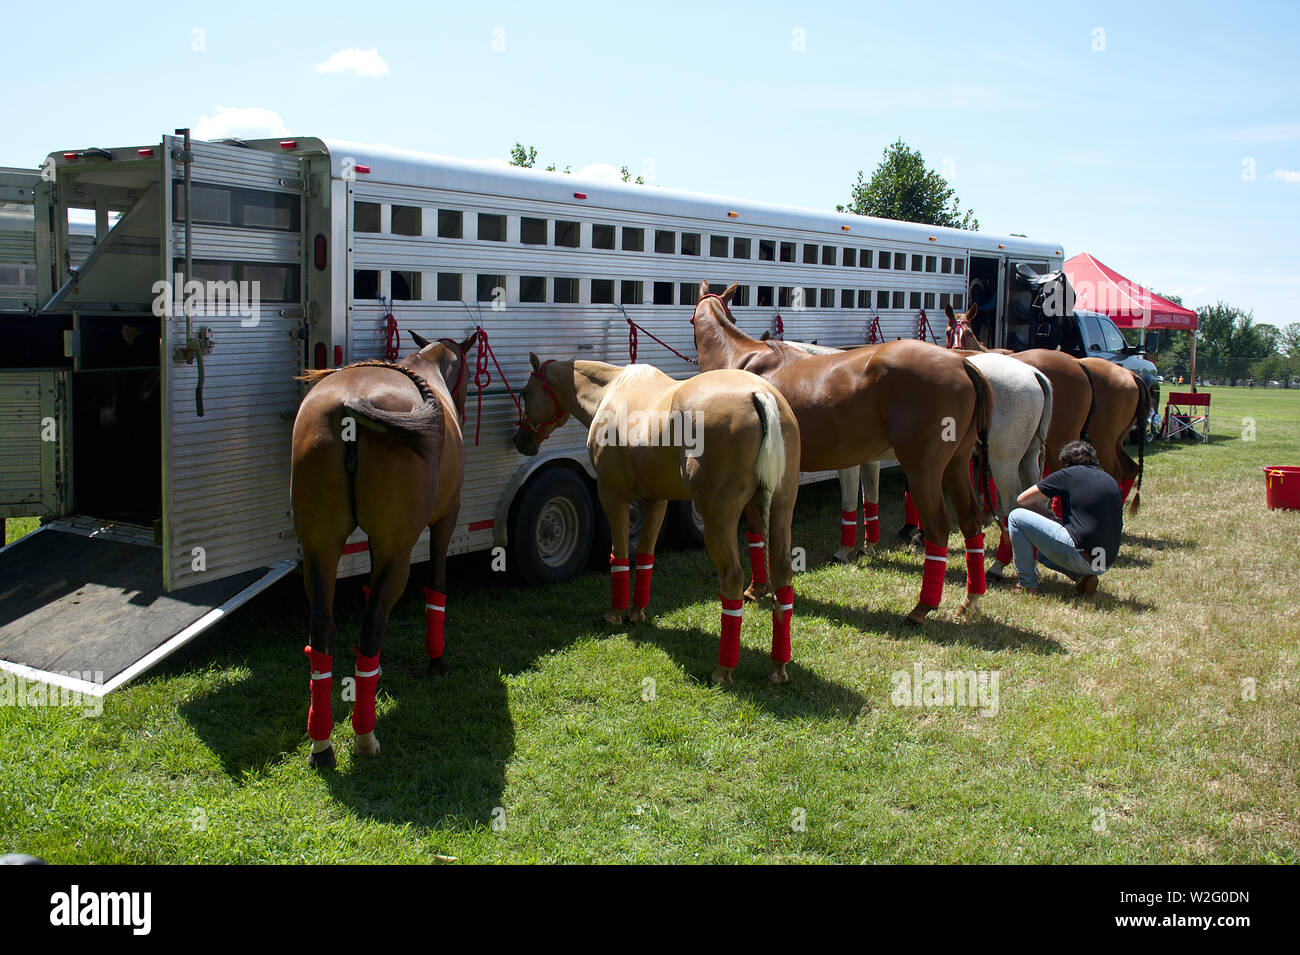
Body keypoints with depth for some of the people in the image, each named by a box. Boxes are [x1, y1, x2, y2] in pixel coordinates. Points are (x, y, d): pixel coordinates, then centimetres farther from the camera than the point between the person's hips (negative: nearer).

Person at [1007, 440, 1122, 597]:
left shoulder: (1068, 474, 1)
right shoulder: (1111, 481, 18)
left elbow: (1022, 500, 6)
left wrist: (1046, 514, 25)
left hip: (1081, 554, -7)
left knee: (1016, 518, 5)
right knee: (1042, 551, 33)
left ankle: (1027, 584, 7)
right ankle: (1082, 577, 9)